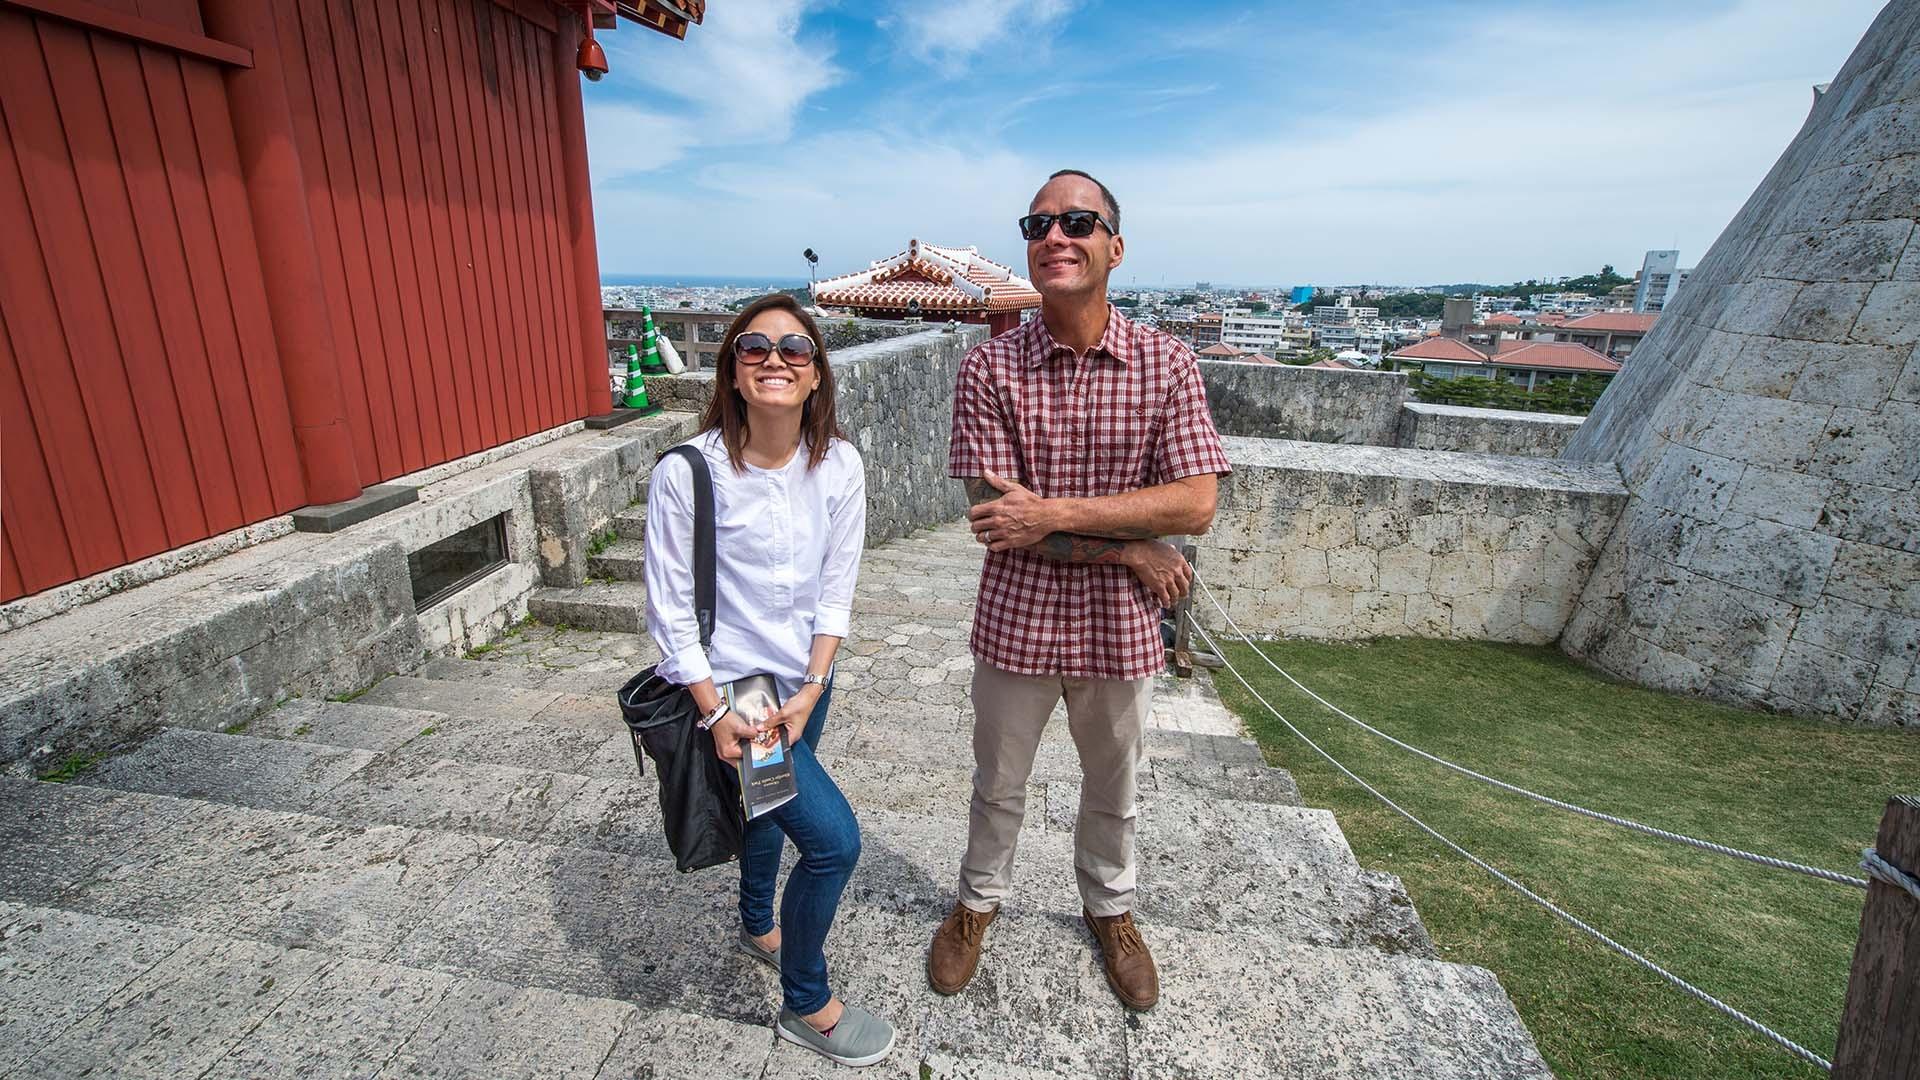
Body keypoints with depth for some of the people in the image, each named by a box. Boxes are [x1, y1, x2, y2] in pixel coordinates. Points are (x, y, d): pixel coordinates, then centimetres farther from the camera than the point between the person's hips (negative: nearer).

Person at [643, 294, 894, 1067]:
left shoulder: (839, 466, -10)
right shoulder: (685, 474, -22)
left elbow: (836, 591, -3)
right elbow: (670, 610, -15)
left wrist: (810, 690, -10)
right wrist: (715, 715, -16)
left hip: (803, 681, 5)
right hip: (726, 685, -5)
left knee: (773, 803, 27)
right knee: (833, 838, -8)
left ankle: (758, 925, 58)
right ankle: (806, 1006, 20)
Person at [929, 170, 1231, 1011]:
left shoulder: (1166, 364, -8)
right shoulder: (989, 369, -10)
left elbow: (1196, 504, -16)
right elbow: (994, 519, -16)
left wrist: (1054, 512, -23)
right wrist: (1132, 549, -17)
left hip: (1120, 627, 1)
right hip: (1017, 622, -1)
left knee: (1114, 787, 22)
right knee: (998, 785, 20)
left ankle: (1109, 909, 51)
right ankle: (978, 901, 48)